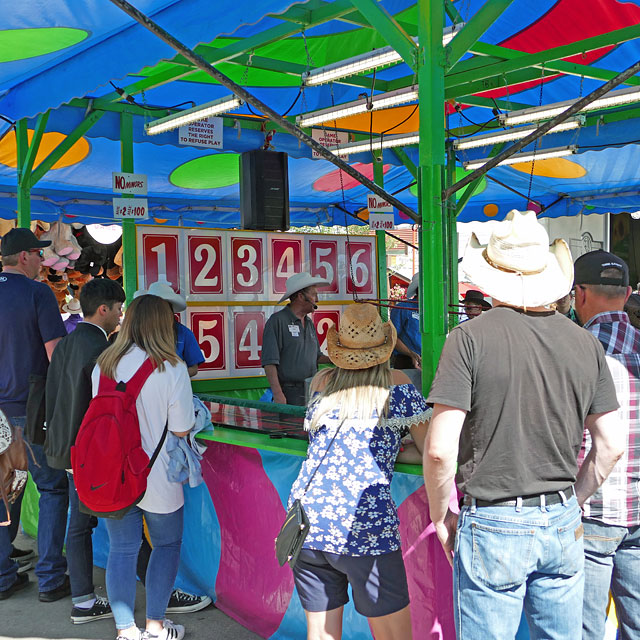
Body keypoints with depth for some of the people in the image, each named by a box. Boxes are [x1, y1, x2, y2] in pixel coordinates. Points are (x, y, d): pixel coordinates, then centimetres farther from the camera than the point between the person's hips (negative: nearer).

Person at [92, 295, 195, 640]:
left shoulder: (103, 364, -2)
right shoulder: (172, 368, -15)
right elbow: (181, 430, -13)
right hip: (157, 479, -3)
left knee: (121, 550, 11)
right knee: (166, 545, 15)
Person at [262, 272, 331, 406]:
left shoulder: (309, 323, 18)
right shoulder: (277, 321, -7)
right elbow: (269, 362, -14)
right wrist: (278, 394, -21)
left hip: (312, 392, 7)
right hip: (290, 393, -7)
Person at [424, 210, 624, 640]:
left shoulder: (471, 338, -12)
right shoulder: (586, 343, 1)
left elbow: (440, 450, -15)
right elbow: (611, 446, 6)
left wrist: (441, 515, 0)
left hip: (493, 527, -4)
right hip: (563, 526, 4)